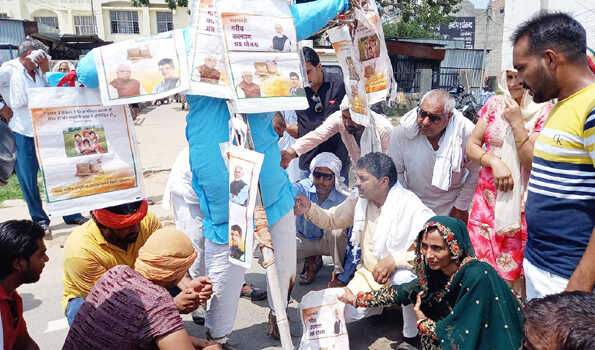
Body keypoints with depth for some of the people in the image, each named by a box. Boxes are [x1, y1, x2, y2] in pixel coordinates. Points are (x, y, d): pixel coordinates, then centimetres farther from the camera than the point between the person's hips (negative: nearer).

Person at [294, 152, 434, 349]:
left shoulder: (409, 206, -21)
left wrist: (394, 259, -33)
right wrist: (309, 209, -12)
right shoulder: (359, 202, -2)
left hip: (400, 271, -4)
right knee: (344, 313, -15)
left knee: (404, 277, -39)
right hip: (369, 273, 5)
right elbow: (331, 220, 9)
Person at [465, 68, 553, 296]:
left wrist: (517, 122, -16)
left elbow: (532, 162, -11)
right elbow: (472, 145, 7)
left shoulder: (545, 111, -5)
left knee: (513, 271, 2)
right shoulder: (495, 104, 6)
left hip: (521, 204, -3)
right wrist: (494, 161, -11)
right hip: (487, 199, 3)